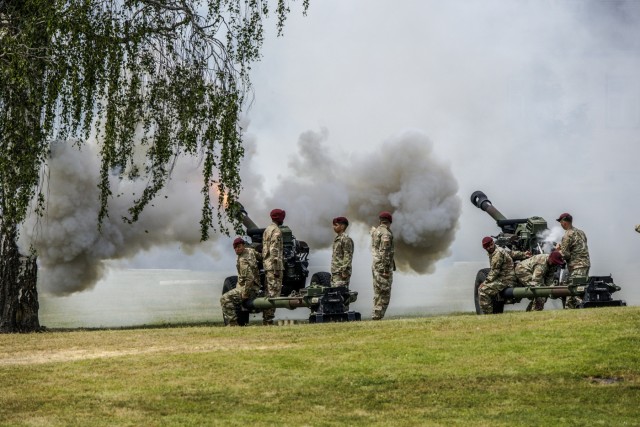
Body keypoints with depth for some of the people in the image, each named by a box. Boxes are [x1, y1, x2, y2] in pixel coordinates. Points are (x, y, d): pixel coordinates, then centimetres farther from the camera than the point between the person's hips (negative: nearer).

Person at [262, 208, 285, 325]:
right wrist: (277, 269, -20)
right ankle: (269, 319, -12)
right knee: (274, 292, -9)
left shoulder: (267, 230, 18)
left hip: (267, 265, 10)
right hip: (274, 266, -10)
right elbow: (274, 251, -19)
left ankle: (266, 318, 13)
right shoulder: (276, 231, -12)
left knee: (268, 292, 12)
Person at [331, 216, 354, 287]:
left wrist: (344, 271, -20)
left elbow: (348, 257, -16)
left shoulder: (346, 239, -10)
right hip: (335, 273, 9)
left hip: (341, 274, -9)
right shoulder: (337, 238, 19)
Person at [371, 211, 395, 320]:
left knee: (377, 293, 12)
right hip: (384, 266, -8)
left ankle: (376, 315, 11)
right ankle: (378, 315, -10)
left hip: (375, 265, 9)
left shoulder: (375, 231, 12)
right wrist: (386, 269, -20)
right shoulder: (386, 233, -13)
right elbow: (385, 252, -19)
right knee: (385, 294, -6)